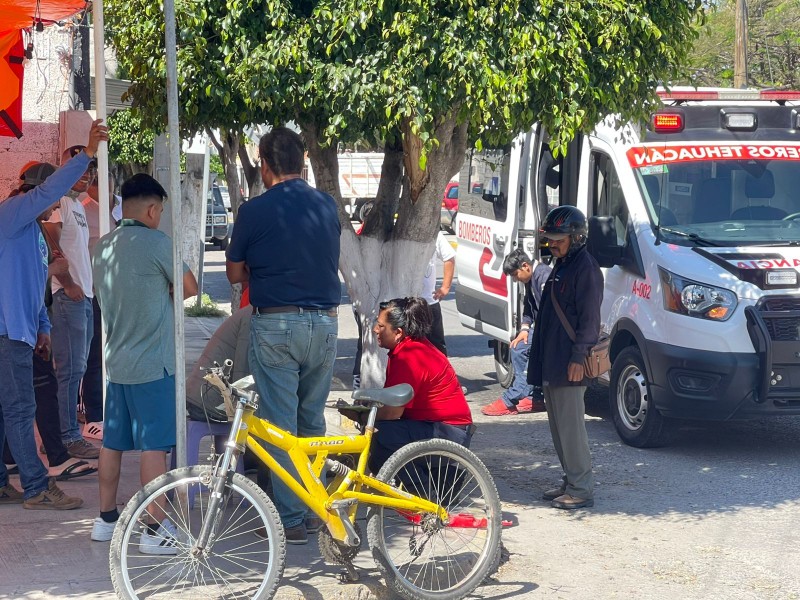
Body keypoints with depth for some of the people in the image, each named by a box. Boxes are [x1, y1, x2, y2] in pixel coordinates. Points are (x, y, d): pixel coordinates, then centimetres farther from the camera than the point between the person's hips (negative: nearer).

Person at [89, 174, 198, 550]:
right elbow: (189, 288, -4)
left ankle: (106, 519, 21)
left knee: (112, 442, 13)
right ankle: (156, 528, -3)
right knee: (154, 446, -5)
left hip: (115, 361, 8)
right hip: (151, 364, -8)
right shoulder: (155, 242, -13)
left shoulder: (103, 247, 10)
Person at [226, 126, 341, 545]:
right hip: (324, 321, 5)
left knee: (280, 422, 2)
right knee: (313, 419, 16)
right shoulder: (327, 207, 5)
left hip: (275, 325, -4)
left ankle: (290, 519, 3)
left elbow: (235, 273, 2)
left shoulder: (254, 211, -8)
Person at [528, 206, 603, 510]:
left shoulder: (586, 268, -13)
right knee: (558, 425, 13)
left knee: (570, 425, -9)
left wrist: (579, 356, -22)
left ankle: (581, 489, -6)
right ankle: (570, 482, 21)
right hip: (552, 363, 10)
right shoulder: (561, 265, 18)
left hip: (569, 364, -10)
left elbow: (589, 317, -18)